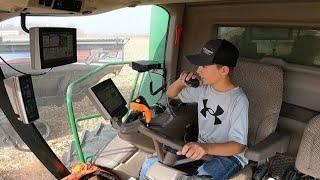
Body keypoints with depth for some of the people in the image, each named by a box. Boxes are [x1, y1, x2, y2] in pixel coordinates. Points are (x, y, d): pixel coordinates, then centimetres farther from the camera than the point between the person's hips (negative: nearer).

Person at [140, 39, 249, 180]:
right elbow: (171, 94, 15)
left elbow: (238, 145, -21)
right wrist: (180, 82, -8)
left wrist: (206, 148, -40)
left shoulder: (238, 100, -17)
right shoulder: (204, 89, 2)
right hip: (200, 149, 5)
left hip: (228, 154, -5)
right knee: (150, 165, -12)